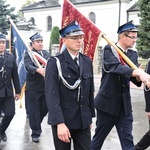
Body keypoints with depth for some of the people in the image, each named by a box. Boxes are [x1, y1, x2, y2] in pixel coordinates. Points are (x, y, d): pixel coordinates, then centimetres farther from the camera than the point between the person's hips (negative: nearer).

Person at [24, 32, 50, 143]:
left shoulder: (46, 53, 11)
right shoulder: (28, 54, -5)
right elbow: (28, 66, -22)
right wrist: (38, 70, -40)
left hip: (46, 87, 5)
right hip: (33, 87, -4)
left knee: (45, 108, 12)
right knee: (34, 111, 2)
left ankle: (36, 125, 38)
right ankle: (35, 133, 15)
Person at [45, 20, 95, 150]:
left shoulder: (87, 61, 8)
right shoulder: (55, 62, -9)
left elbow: (90, 91, 12)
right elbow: (52, 95, -16)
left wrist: (90, 116, 14)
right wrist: (60, 123, -23)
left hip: (83, 120, 5)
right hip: (62, 120, -4)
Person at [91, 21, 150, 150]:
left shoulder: (133, 54, 8)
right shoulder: (109, 49, -9)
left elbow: (134, 77, -3)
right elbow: (115, 67, -29)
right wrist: (138, 72, -43)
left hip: (125, 104, 5)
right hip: (107, 102, -5)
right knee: (99, 137, 11)